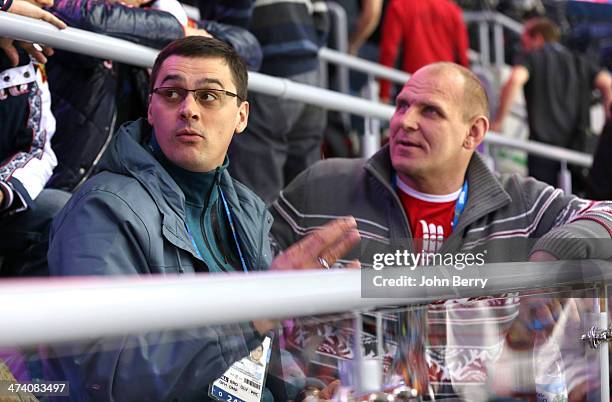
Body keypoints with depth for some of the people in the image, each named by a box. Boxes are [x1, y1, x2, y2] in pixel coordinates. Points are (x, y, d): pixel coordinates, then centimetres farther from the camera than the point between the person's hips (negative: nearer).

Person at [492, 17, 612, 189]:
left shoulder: (531, 57, 6)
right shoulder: (579, 62, 19)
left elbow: (516, 79, -16)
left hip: (544, 138, -5)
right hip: (576, 145, 5)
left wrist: (498, 121, -11)